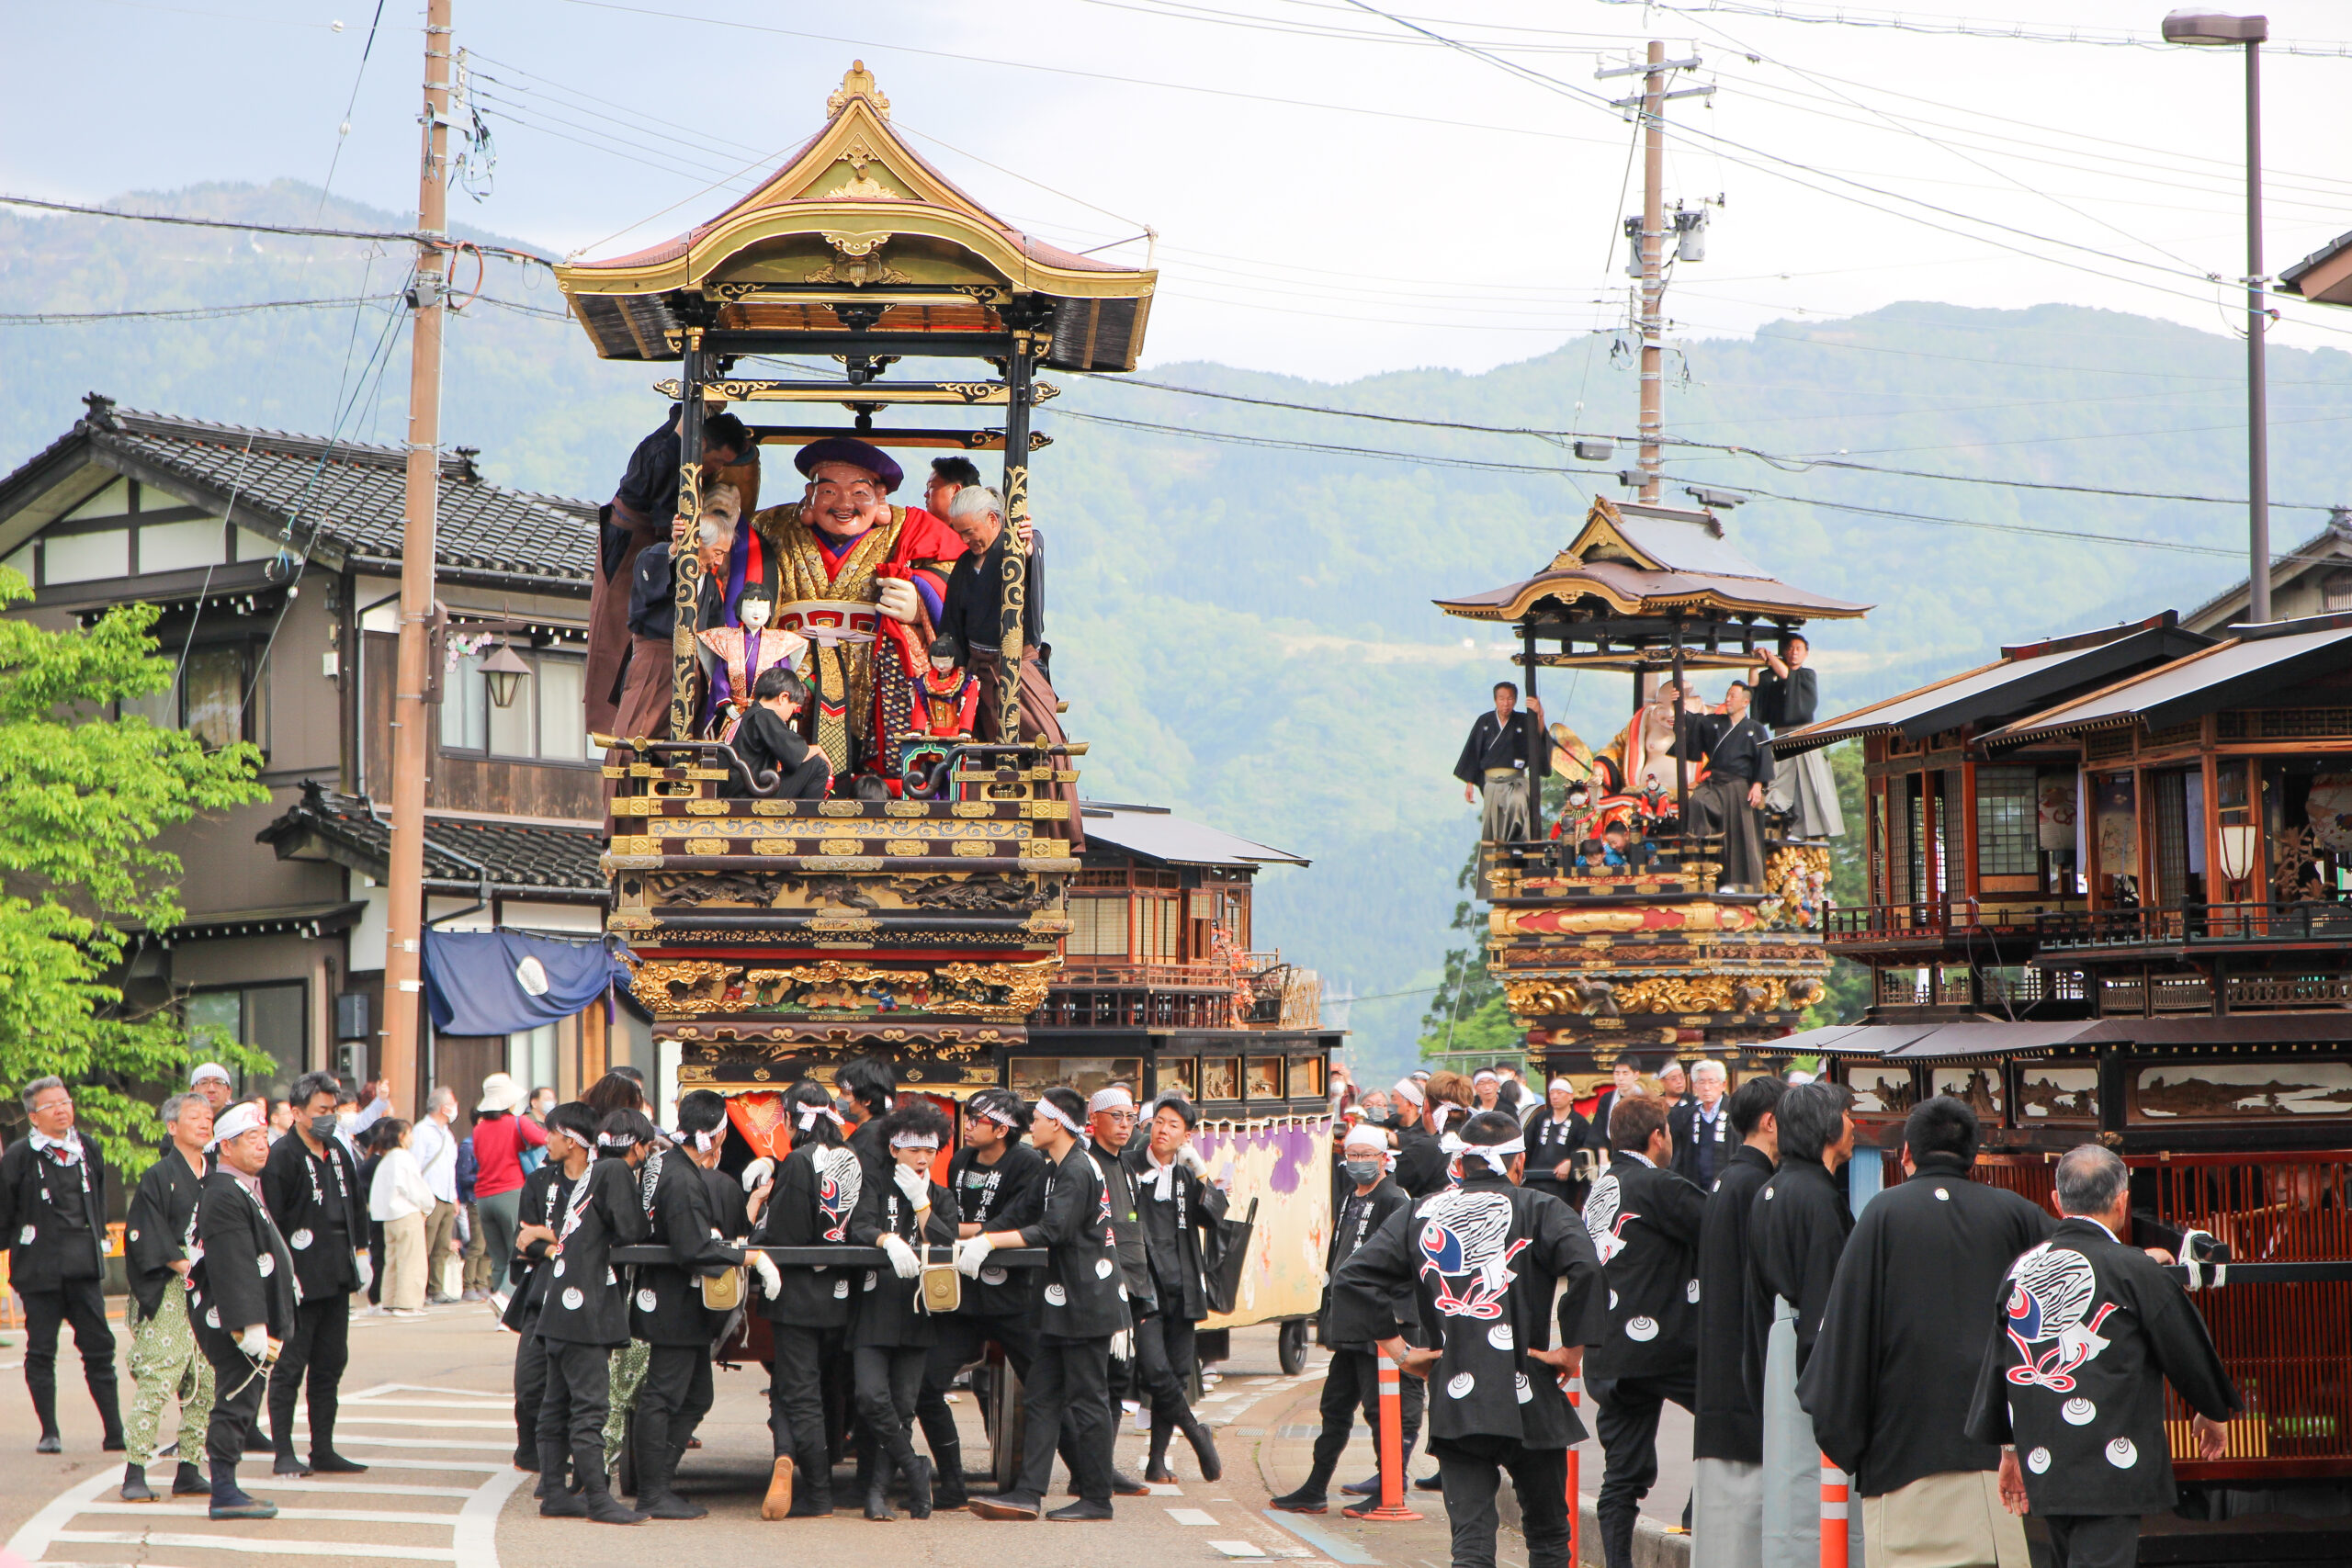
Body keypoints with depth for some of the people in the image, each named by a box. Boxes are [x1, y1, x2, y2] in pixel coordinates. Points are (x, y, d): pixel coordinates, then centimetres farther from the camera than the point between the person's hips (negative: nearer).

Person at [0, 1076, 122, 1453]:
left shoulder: (89, 1150, 10)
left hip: (84, 1267, 3)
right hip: (40, 1264, -3)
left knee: (99, 1348, 2)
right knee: (41, 1351, 1)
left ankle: (115, 1433, 5)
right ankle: (49, 1433, 8)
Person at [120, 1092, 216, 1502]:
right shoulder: (159, 1177, -2)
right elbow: (144, 1236, -9)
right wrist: (183, 1265, -16)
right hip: (168, 1294, -6)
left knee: (206, 1384, 4)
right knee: (156, 1380, -12)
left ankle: (189, 1472, 11)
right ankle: (135, 1472, -10)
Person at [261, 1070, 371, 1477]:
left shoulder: (338, 1153, 14)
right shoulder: (281, 1156, -10)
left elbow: (356, 1205, 23)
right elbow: (271, 1220, -14)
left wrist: (361, 1251, 16)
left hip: (337, 1275, 8)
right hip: (300, 1277, -8)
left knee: (331, 1365, 10)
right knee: (289, 1366, -3)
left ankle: (323, 1450, 16)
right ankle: (284, 1454, 0)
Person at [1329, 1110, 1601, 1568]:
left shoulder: (1420, 1214, 9)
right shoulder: (1538, 1209, 0)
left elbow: (1353, 1277, 4)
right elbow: (1586, 1268, -17)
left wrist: (1398, 1349, 8)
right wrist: (1573, 1348, -6)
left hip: (1452, 1399, 2)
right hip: (1526, 1396, -2)